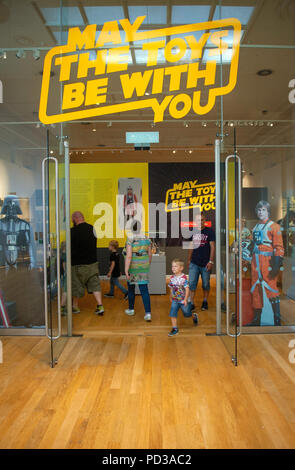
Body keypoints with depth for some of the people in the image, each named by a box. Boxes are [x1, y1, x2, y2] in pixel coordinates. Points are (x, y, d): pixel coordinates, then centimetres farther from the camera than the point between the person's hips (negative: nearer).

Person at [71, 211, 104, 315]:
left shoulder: (73, 231, -16)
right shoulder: (93, 229, 1)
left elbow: (69, 248, -11)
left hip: (78, 264, -4)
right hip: (93, 262, 4)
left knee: (76, 285, 12)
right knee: (95, 284, 9)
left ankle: (75, 307, 26)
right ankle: (100, 306, 3)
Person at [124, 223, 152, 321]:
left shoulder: (130, 240, -15)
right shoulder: (146, 239, 0)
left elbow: (128, 256, -22)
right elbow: (150, 255, 6)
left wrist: (126, 271, -20)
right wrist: (148, 266, 21)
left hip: (133, 267, -3)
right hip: (143, 267, 3)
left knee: (131, 288, 18)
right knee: (144, 290, 2)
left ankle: (131, 309, 33)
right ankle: (148, 313, -8)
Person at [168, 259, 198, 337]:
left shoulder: (183, 278, -19)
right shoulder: (172, 278, -2)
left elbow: (187, 289, -20)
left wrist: (185, 299, -25)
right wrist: (171, 297, 18)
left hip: (183, 300, -4)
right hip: (175, 300, 4)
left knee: (186, 314, 12)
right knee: (172, 314, -7)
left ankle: (194, 316, 45)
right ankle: (175, 329, 4)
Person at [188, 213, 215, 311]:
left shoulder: (209, 231, -3)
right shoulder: (193, 232, 9)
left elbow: (212, 247, -5)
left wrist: (211, 261, -11)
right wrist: (189, 260, 17)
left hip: (205, 263, -3)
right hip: (194, 263, 3)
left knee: (206, 284, 9)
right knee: (191, 283, -2)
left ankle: (205, 302, 24)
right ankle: (191, 303, 4)